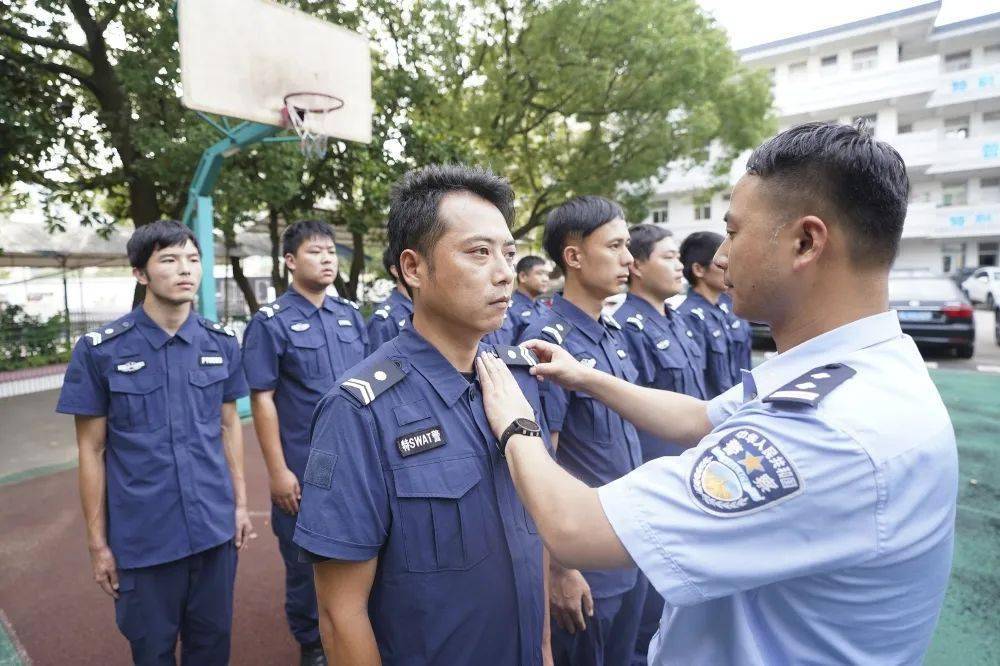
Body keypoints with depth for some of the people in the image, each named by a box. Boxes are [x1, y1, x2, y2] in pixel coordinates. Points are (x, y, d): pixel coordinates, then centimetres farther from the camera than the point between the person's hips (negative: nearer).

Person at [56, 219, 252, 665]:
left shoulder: (222, 343, 0)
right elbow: (92, 450, -3)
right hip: (143, 538, -2)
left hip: (215, 528, 2)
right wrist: (97, 542, -1)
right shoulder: (100, 350, -8)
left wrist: (241, 503, 7)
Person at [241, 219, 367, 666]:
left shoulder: (351, 315, 6)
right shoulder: (270, 322, -9)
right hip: (304, 468, -4)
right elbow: (262, 399, -10)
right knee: (305, 558, 12)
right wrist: (277, 471, -12)